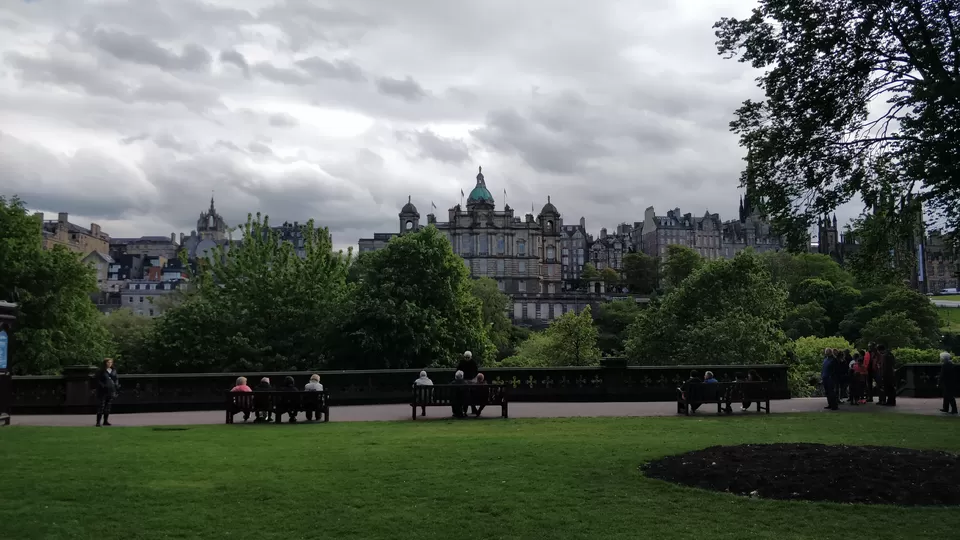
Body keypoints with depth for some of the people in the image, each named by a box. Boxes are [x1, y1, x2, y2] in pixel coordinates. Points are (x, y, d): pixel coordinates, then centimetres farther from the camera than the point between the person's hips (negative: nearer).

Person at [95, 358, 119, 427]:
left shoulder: (114, 370, 12)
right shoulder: (100, 371, -4)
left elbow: (116, 380, 17)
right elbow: (98, 381, -6)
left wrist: (117, 385, 2)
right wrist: (103, 386, -17)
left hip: (111, 391, 5)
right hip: (103, 392, -5)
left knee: (108, 406, 9)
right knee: (101, 406, -7)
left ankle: (106, 421, 17)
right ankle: (98, 422, -6)